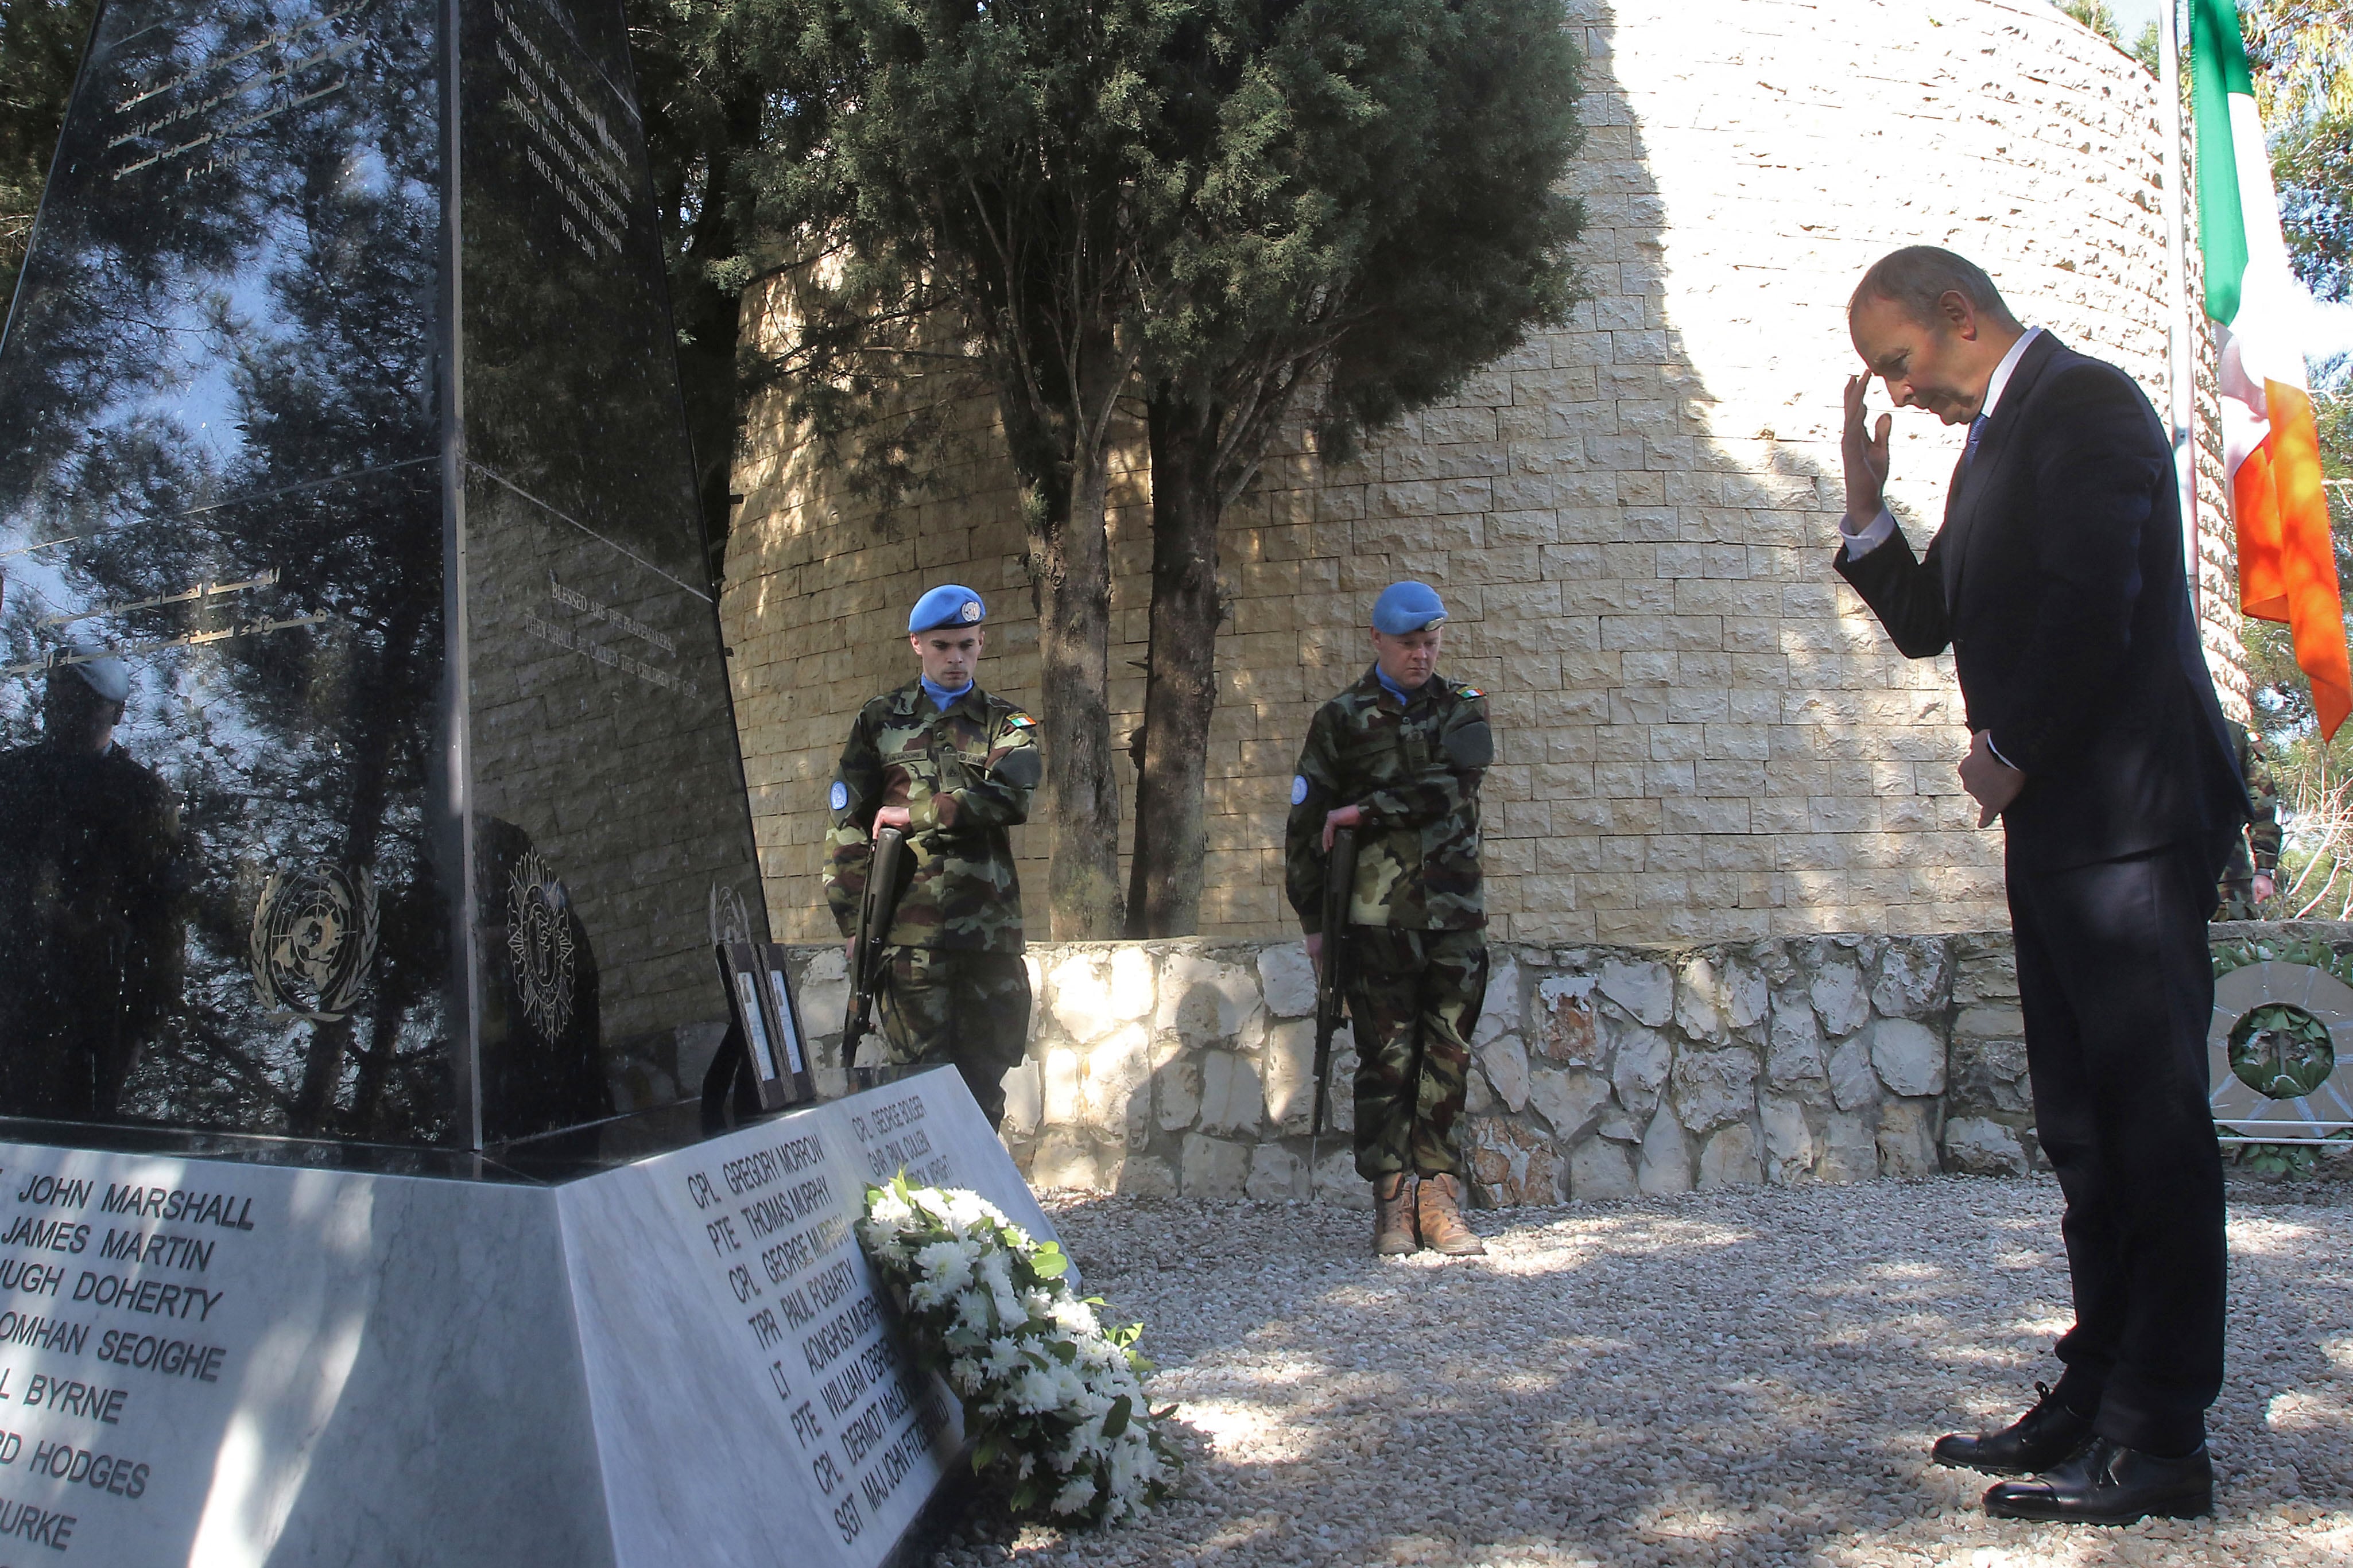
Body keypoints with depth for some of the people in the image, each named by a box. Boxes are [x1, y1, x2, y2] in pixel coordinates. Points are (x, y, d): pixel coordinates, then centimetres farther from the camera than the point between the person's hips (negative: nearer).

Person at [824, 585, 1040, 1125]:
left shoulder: (1008, 724, 13)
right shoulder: (880, 720, 13)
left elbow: (1011, 797, -8)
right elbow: (848, 823, 9)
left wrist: (914, 813, -8)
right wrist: (854, 922, 2)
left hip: (990, 931, 1)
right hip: (910, 926, -1)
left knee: (985, 1079, 4)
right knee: (921, 1072, -5)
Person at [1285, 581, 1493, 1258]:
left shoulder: (1465, 710, 11)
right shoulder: (1341, 720, 7)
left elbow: (1452, 783, -9)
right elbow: (1305, 823, 6)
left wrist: (1363, 812, -10)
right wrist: (1314, 920, 2)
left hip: (1456, 918, 2)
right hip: (1378, 919, -2)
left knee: (1447, 1061, 3)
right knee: (1387, 1059, -2)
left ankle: (1438, 1198, 9)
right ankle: (1392, 1202, 5)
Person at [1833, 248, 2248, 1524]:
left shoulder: (2084, 402, -9)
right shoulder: (1996, 439, 21)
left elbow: (2095, 599, -20)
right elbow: (1928, 622, 23)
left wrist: (2011, 751, -8)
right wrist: (1865, 505, 10)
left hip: (2129, 819, -10)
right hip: (2058, 832, 10)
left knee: (2150, 1126, -6)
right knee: (2083, 1130, 12)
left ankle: (2159, 1443, 0)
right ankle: (2094, 1402, 21)